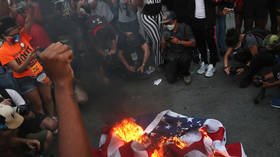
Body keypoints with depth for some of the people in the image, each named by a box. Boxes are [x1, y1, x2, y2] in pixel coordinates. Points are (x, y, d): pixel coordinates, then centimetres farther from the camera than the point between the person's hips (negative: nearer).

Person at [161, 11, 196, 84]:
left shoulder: (185, 27, -6)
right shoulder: (166, 32, 3)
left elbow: (193, 43, -12)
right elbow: (164, 48, 5)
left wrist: (179, 42, -24)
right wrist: (163, 41, -18)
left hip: (184, 53, -1)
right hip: (171, 55, 2)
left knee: (184, 59, -39)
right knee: (170, 79, -15)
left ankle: (185, 74, -4)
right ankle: (177, 70, 21)